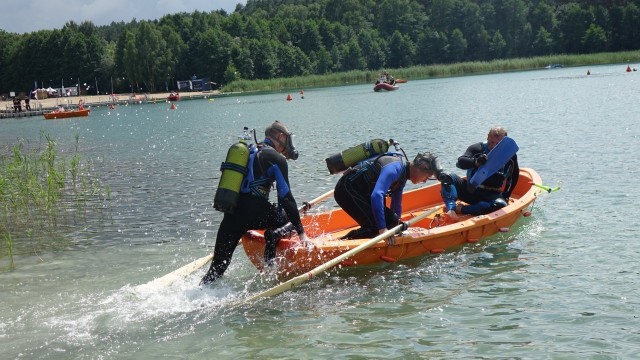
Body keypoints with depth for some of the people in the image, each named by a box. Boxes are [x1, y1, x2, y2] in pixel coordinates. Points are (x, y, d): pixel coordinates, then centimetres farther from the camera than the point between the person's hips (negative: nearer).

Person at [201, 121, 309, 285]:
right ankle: (275, 235, -12)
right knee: (292, 219, 17)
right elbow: (286, 198, -3)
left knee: (218, 266, 10)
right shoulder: (277, 159, 3)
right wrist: (301, 232, -2)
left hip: (231, 215, 6)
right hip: (255, 212, -6)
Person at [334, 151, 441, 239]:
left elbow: (396, 203, 24)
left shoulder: (403, 175, 9)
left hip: (360, 193, 11)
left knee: (391, 220, 5)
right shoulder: (395, 168, -23)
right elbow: (376, 195, -35)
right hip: (347, 190, -11)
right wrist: (382, 228, -35)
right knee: (375, 226, -21)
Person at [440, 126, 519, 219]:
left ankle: (461, 209, -37)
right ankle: (451, 209, -44)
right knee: (450, 178, -24)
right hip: (471, 190, 0)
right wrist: (476, 162, -39)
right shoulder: (477, 149, -4)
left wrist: (506, 196, 6)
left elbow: (515, 175, 13)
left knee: (501, 204, -36)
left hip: (491, 197, 0)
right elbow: (460, 162, -19)